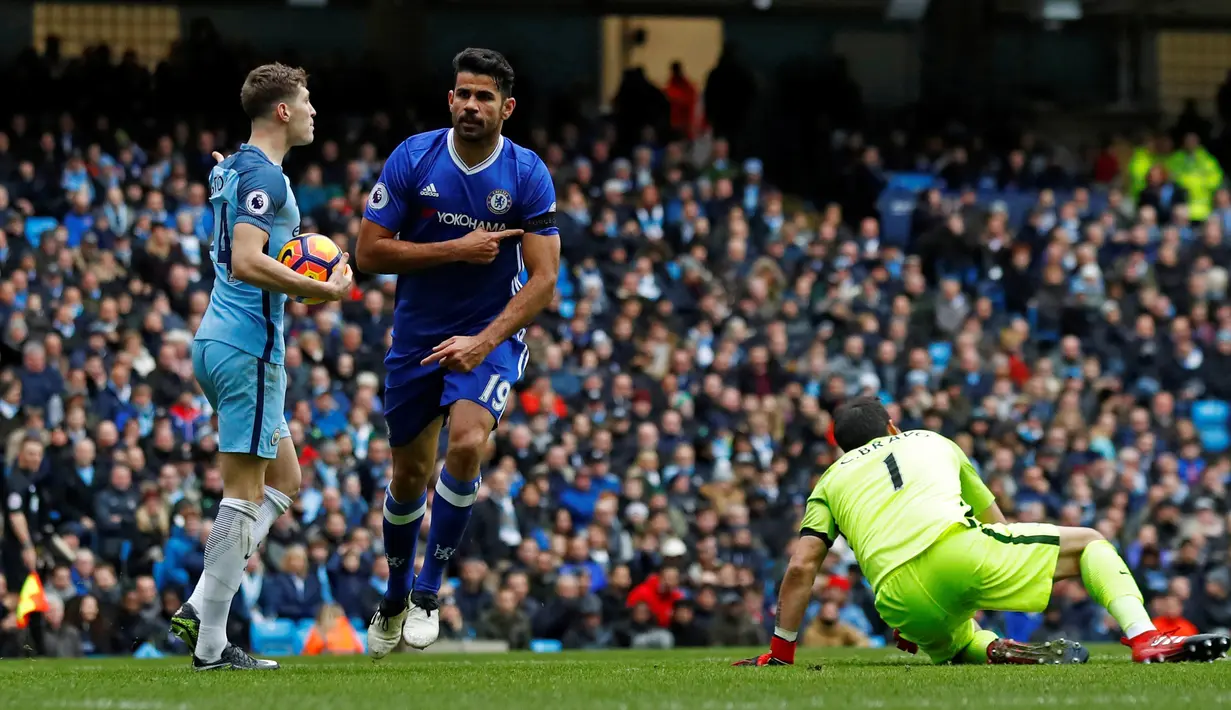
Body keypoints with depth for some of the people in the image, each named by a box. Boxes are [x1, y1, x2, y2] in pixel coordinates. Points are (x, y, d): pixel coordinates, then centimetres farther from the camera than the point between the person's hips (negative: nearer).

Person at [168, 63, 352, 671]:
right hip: (249, 347, -10)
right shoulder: (264, 176, -14)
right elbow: (246, 262, -26)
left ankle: (199, 608, 7)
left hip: (218, 341, 10)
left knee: (284, 480, 16)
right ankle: (211, 644, -6)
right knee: (245, 494, -6)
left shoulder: (235, 170, 16)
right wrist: (323, 291, -22)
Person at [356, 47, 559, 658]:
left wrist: (483, 343, -25)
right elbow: (369, 251, -10)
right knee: (410, 475, 10)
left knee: (466, 442, -27)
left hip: (492, 337, -2)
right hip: (416, 337, 2)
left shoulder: (527, 175, -12)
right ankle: (394, 598, 35)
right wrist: (458, 249, -20)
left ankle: (429, 591, -13)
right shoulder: (412, 160, -10)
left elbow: (543, 277, -14)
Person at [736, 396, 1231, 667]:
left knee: (947, 644, 36)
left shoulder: (831, 482, 28)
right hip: (953, 547, -1)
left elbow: (801, 567, 14)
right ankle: (1145, 640, -10)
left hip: (901, 601, 1)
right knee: (1089, 542, 17)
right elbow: (996, 525, 38)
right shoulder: (933, 442, 32)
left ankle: (996, 651, -3)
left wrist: (780, 652, 21)